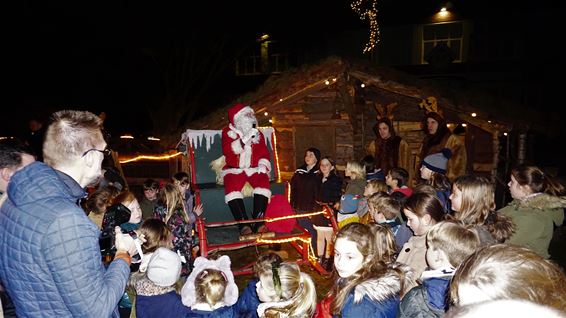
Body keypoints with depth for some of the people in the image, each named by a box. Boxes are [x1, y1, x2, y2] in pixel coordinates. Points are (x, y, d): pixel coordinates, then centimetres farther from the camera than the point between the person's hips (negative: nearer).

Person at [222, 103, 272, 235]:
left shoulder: (257, 133, 15)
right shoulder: (228, 132, 6)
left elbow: (263, 152, 12)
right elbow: (227, 150, -12)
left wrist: (263, 165, -8)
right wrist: (245, 139, -20)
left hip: (253, 169, 2)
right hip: (234, 170, -2)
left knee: (263, 181, -31)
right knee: (232, 186, -34)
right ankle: (243, 224, -33)